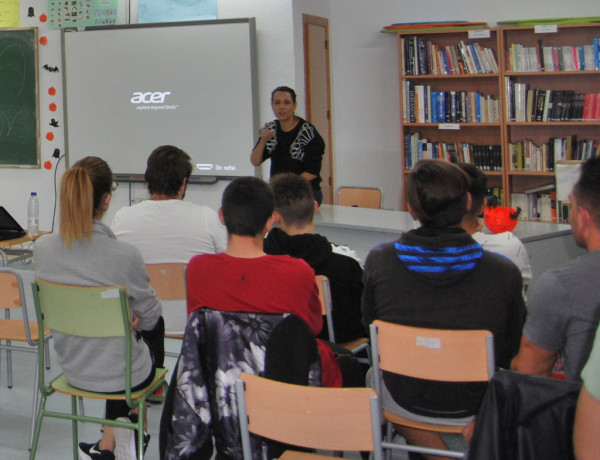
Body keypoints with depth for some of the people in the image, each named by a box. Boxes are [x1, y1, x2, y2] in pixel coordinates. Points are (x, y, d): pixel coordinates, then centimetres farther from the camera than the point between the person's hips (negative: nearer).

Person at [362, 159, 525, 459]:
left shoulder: (379, 261, -16)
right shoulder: (504, 273, -20)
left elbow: (371, 325, 1)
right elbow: (510, 351, -5)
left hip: (405, 402, -1)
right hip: (473, 408, 1)